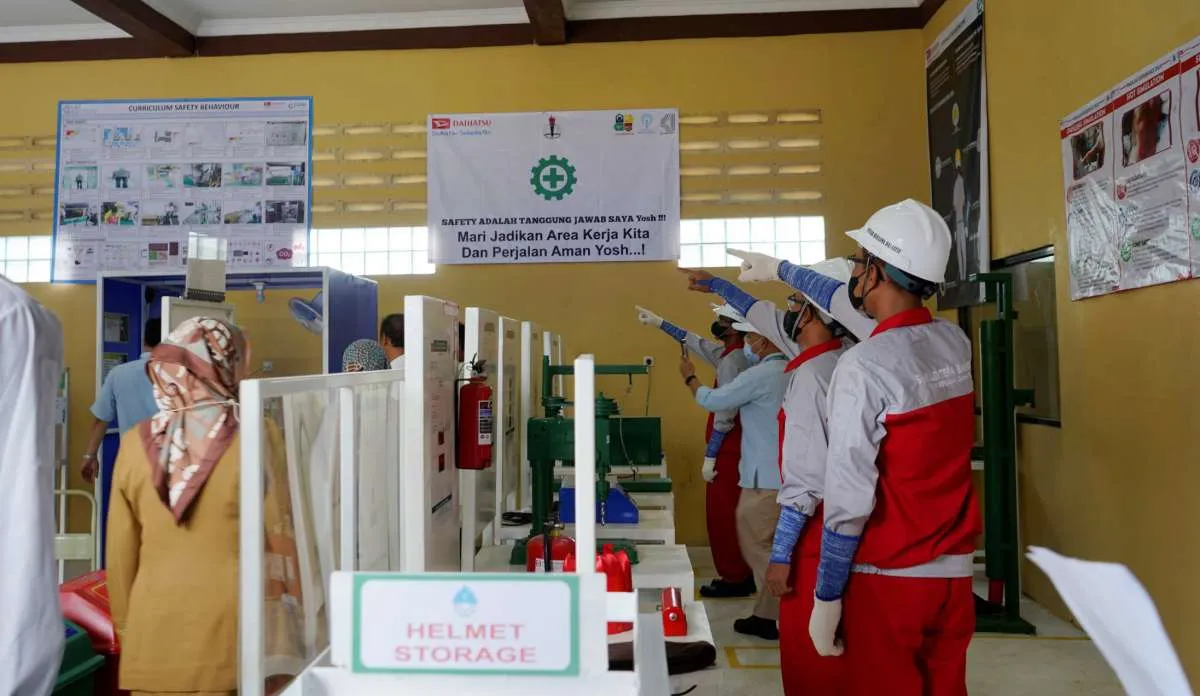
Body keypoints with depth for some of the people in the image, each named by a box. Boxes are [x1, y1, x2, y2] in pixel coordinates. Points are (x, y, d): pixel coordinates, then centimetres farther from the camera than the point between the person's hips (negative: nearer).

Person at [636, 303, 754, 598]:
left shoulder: (731, 361, -17)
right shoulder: (734, 355, 13)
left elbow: (724, 414, -21)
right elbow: (696, 343, 25)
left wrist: (709, 456, -18)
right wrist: (659, 322, 31)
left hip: (728, 451, -10)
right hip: (734, 449, 10)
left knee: (722, 515, -2)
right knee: (732, 513, 15)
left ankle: (734, 579, 7)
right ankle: (742, 575, 23)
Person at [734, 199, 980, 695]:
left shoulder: (864, 366, -19)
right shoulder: (956, 342, 2)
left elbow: (849, 498, -19)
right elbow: (858, 304, 18)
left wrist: (826, 599, -10)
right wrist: (781, 270, 30)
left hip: (888, 578, -6)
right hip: (954, 571, 6)